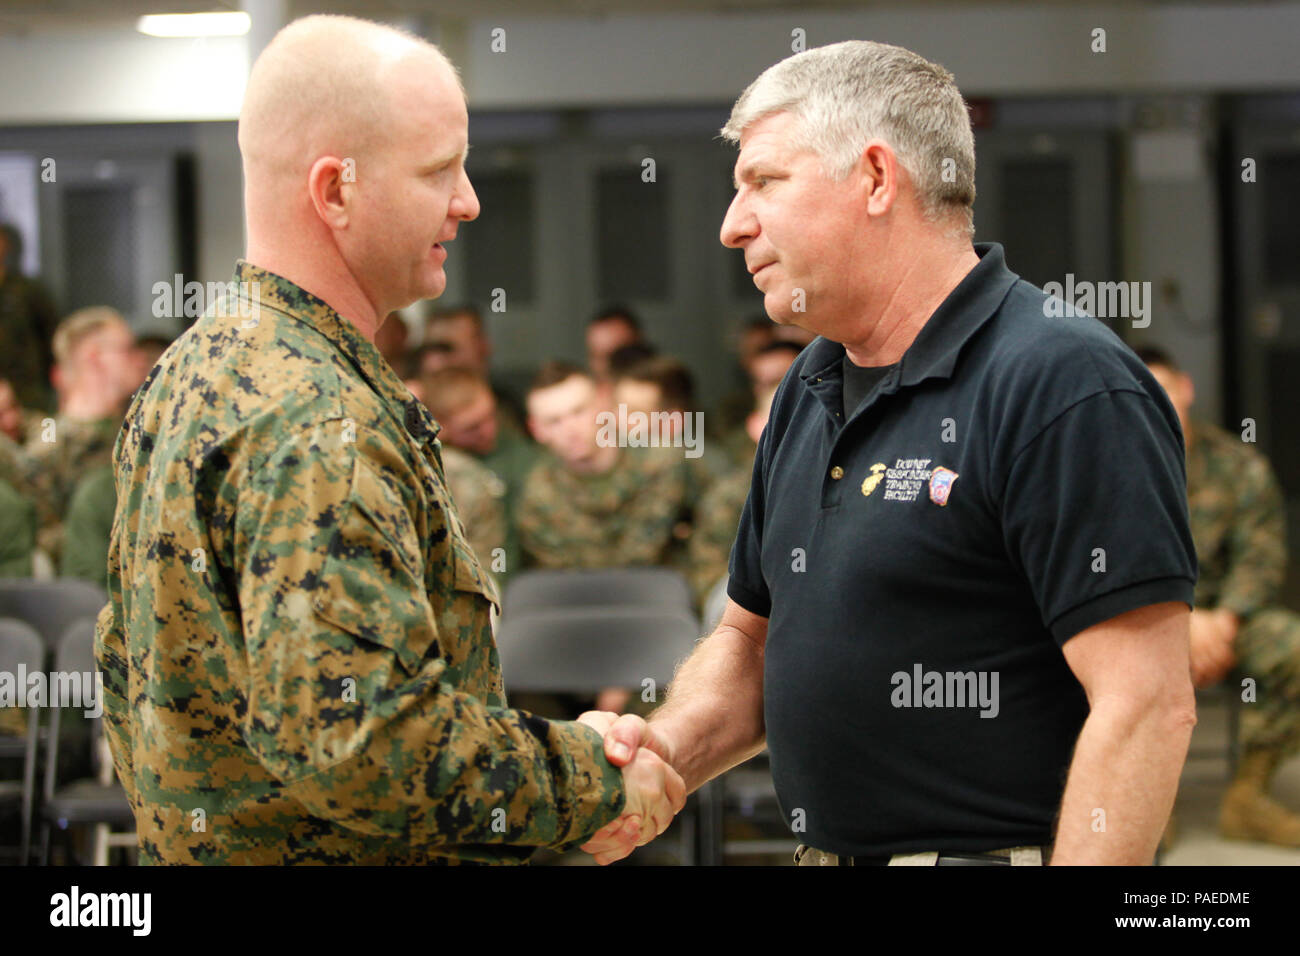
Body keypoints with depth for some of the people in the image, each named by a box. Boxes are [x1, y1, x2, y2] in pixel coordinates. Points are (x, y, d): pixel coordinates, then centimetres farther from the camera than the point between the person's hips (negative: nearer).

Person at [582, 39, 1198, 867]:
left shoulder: (1064, 385, -16)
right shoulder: (809, 391, 12)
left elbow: (1147, 705, -22)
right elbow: (754, 637, 19)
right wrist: (666, 752, 1)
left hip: (996, 847, -8)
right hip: (825, 847, 8)